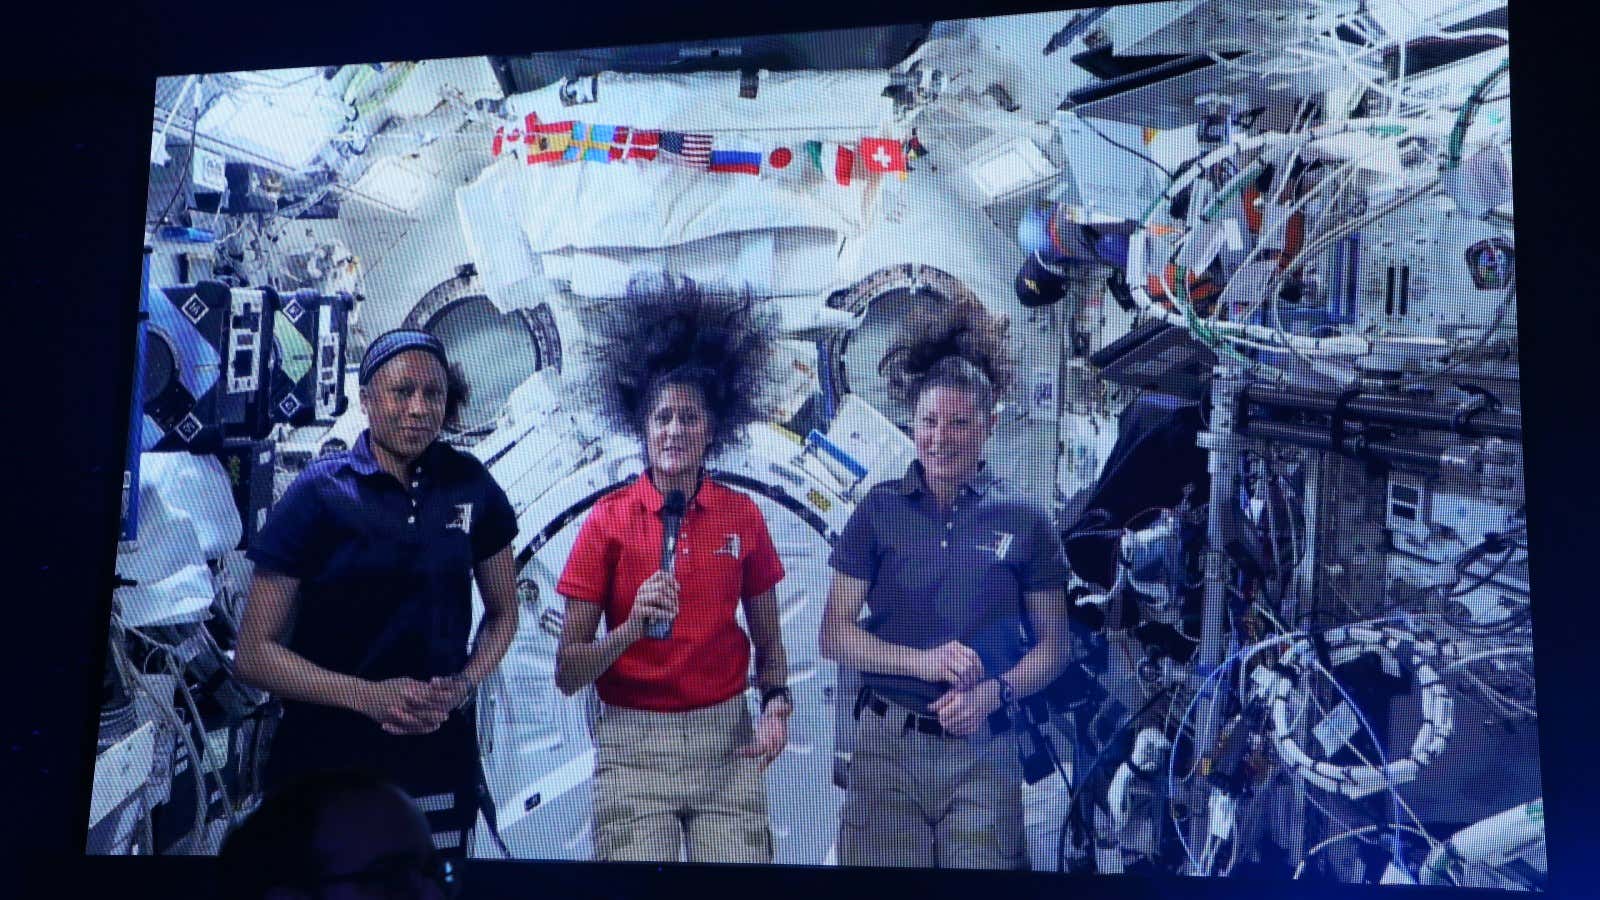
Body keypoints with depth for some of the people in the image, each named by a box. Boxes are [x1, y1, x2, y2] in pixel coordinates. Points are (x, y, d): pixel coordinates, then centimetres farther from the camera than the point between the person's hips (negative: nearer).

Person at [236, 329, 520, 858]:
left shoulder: (470, 486, -1)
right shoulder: (318, 494, -8)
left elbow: (503, 612, 11)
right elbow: (254, 653, -8)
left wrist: (466, 683, -8)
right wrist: (369, 695, -20)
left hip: (441, 763, 3)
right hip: (326, 760, -2)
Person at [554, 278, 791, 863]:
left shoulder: (742, 516, 1)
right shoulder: (608, 519, -4)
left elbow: (768, 641, 11)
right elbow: (567, 674, -5)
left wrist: (775, 703, -8)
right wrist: (632, 628, -21)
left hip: (727, 744, 2)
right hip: (632, 744, -1)